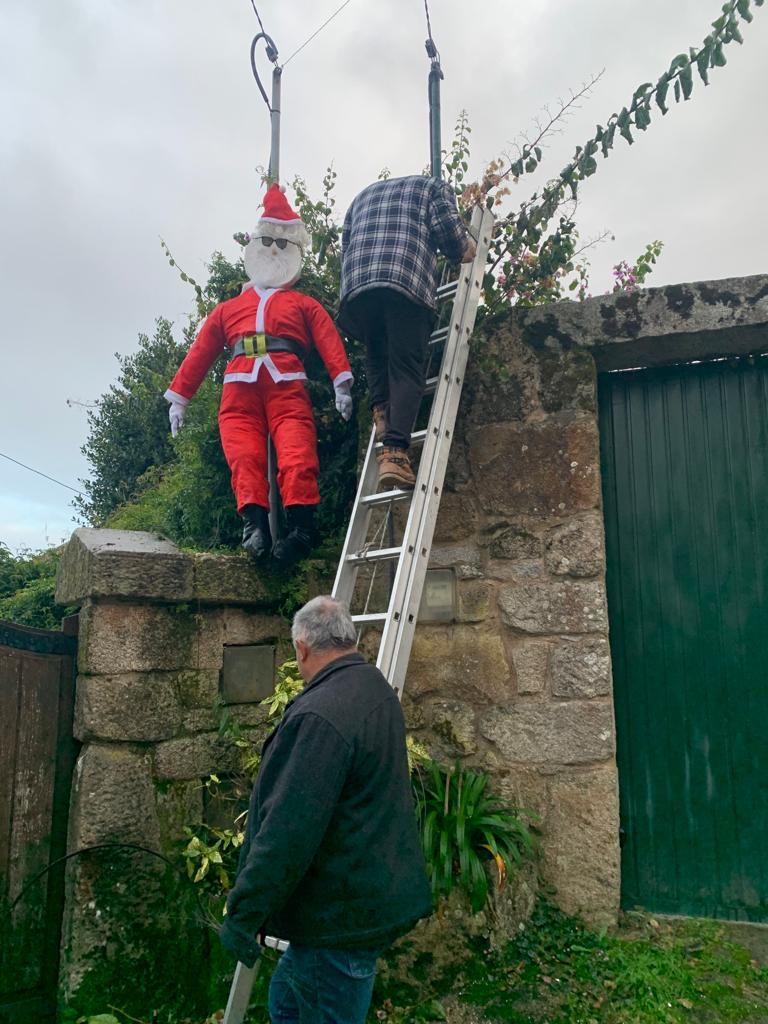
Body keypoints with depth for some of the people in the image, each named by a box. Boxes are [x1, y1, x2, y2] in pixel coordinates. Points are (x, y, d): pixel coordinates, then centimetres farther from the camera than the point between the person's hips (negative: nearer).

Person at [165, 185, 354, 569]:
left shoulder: (304, 305, 29)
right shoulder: (228, 309, 34)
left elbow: (329, 340, 11)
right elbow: (200, 353, 29)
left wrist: (342, 382, -8)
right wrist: (178, 398, 20)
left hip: (287, 384, -2)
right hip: (239, 387, 2)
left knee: (296, 454, -21)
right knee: (244, 457, -19)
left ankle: (300, 528, -29)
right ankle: (254, 524, -30)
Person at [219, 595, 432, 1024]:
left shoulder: (321, 715, -26)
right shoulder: (379, 690, 7)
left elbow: (290, 828, -27)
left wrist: (244, 913, -17)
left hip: (343, 913, -9)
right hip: (376, 893, 9)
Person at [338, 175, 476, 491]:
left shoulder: (364, 195, 40)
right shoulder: (434, 186, 28)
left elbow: (347, 243, 29)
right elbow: (446, 225, 8)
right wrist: (463, 252, 24)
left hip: (356, 284, 4)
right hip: (408, 280, -3)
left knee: (377, 359, 23)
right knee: (406, 369, -8)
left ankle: (382, 414, 1)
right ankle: (394, 452, -23)